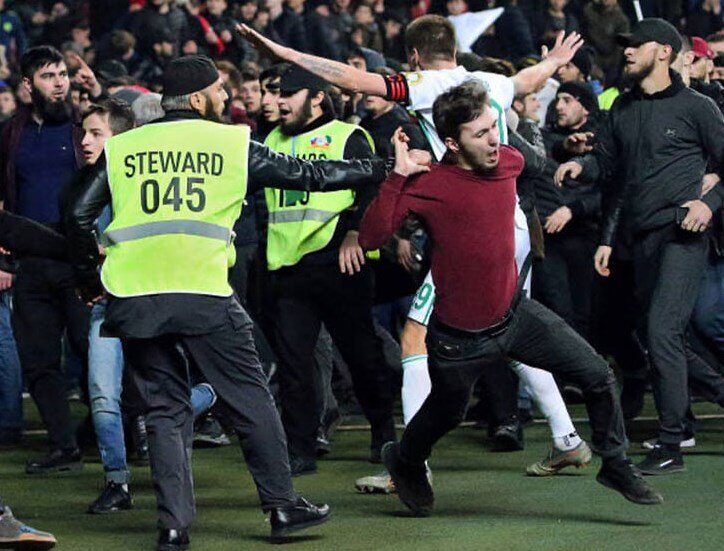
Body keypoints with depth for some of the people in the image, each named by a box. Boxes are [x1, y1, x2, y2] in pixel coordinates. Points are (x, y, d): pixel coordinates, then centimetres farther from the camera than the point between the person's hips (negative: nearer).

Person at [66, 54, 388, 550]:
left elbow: (80, 216, 9)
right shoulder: (233, 143, 7)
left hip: (132, 297, 3)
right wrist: (383, 170, 22)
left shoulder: (121, 148, 12)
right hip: (203, 293, -2)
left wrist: (90, 279, 23)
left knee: (165, 408, 12)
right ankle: (282, 504, 16)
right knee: (250, 398, 11)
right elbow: (309, 176, 11)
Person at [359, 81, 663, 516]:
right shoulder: (428, 186, -23)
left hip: (515, 313, 5)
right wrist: (398, 177, -36)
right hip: (460, 335, -5)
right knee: (446, 415, 18)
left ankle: (616, 465, 17)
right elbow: (371, 238, -32)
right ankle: (404, 462, 51)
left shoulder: (510, 161, -5)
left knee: (599, 377, -3)